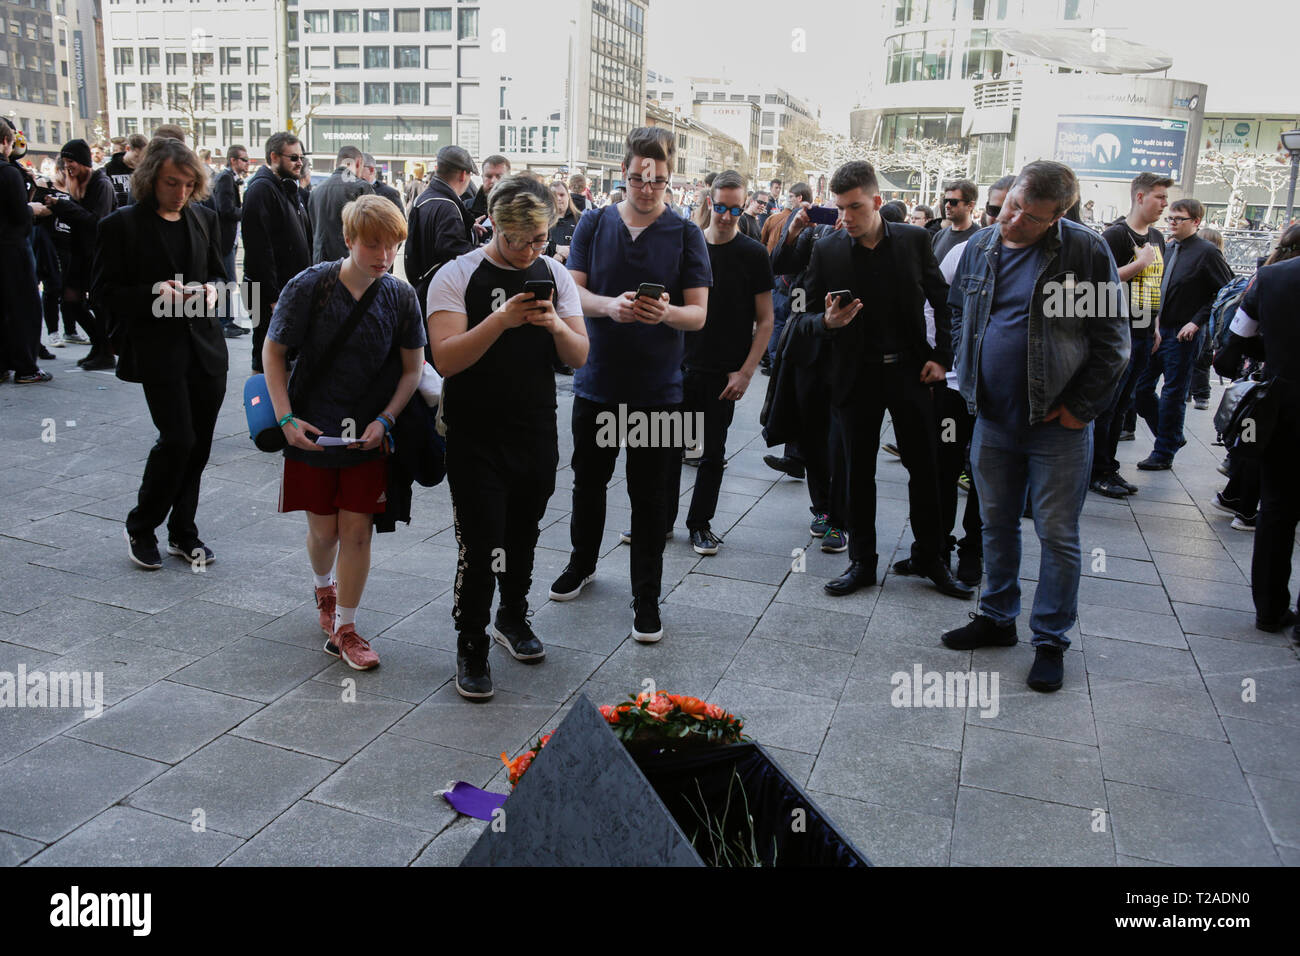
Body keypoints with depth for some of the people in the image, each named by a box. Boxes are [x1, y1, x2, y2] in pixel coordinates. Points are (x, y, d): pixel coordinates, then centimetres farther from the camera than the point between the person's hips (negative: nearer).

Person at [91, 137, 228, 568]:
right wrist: (155, 295, -20)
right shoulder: (122, 225, -6)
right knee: (178, 439, -10)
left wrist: (211, 290, -3)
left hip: (206, 347, 5)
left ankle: (183, 533, 23)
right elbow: (103, 294, -5)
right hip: (158, 351, -5)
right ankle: (141, 528, 13)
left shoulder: (205, 218, 9)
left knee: (198, 443, 8)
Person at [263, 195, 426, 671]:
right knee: (323, 530, 10)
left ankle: (344, 628, 17)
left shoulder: (401, 296, -6)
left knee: (357, 531, 1)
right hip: (311, 431, -1)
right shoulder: (310, 286, -11)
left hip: (369, 434, 1)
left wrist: (385, 420, -10)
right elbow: (273, 352, -3)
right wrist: (286, 418, -11)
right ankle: (324, 588, 44)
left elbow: (413, 368, 2)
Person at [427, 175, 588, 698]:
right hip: (475, 436, -4)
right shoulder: (457, 276, -9)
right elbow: (446, 359, -19)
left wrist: (556, 325, -19)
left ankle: (512, 618, 42)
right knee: (480, 547, -4)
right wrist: (501, 320, -30)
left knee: (523, 537, 19)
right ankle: (471, 647, 15)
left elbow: (578, 356, 2)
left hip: (536, 434, 4)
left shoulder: (554, 275, 4)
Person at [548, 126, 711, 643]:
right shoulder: (594, 223, 4)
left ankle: (646, 597, 17)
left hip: (656, 388, -2)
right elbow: (572, 291, -3)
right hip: (597, 382, 2)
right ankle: (582, 563, 41)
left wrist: (667, 313, -27)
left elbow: (699, 312, -4)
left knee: (649, 495, 5)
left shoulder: (685, 234, 0)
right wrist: (609, 305, -24)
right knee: (588, 481, 16)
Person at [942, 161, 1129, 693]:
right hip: (993, 419, 5)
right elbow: (958, 316, 18)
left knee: (1058, 534, 3)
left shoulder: (1086, 251, -10)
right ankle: (997, 618, 32)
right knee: (996, 524, 15)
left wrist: (1080, 407, -10)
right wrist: (970, 382, 9)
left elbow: (1112, 339, -7)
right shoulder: (980, 247, 4)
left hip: (1057, 426, -4)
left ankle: (1051, 640, 17)